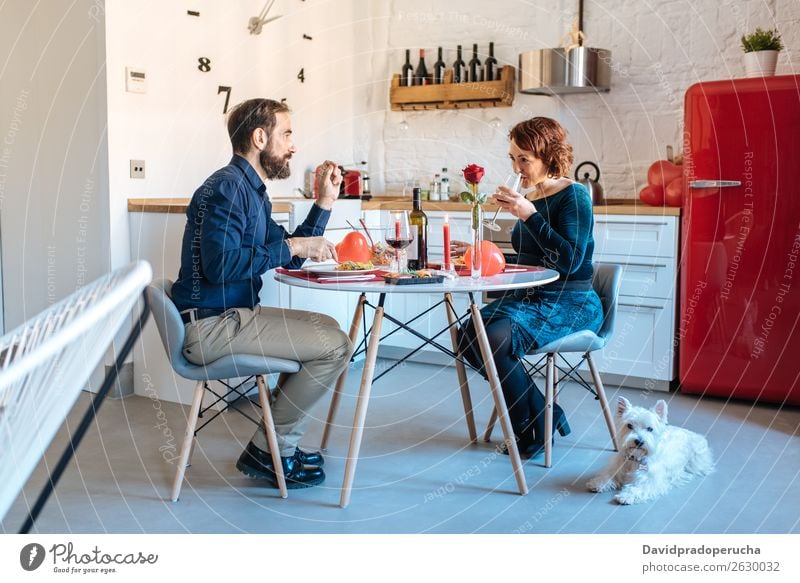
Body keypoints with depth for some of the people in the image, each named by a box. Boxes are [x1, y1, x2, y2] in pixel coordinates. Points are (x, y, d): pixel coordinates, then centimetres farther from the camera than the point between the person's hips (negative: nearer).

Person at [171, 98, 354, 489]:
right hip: (210, 325, -11)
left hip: (232, 316, 11)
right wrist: (291, 246, -19)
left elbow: (289, 260, 19)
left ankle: (282, 442, 19)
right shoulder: (227, 187, -15)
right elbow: (221, 265, -28)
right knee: (336, 345, -12)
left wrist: (325, 202, 14)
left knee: (326, 328, 21)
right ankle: (268, 451, -1)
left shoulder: (251, 190, 17)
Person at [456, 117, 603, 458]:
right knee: (467, 337, -12)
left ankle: (533, 430, -6)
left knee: (495, 339, -29)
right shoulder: (528, 196, 10)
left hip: (570, 304, -8)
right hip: (530, 298, 8)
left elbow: (570, 261, -24)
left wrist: (529, 216, -25)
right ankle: (544, 414, -2)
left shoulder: (574, 196, -12)